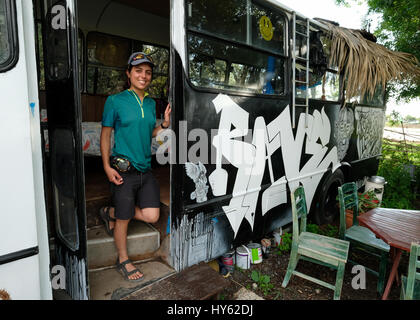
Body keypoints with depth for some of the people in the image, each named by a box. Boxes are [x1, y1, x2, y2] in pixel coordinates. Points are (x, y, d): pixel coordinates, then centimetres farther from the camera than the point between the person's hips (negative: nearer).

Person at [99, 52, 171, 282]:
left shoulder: (151, 103, 12)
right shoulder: (115, 101, -3)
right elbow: (105, 134, -1)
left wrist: (164, 124, -1)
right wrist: (107, 167, -9)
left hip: (146, 169, 5)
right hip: (123, 169, -5)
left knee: (151, 216, 0)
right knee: (124, 219, 4)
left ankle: (110, 213, 26)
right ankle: (123, 261, 30)